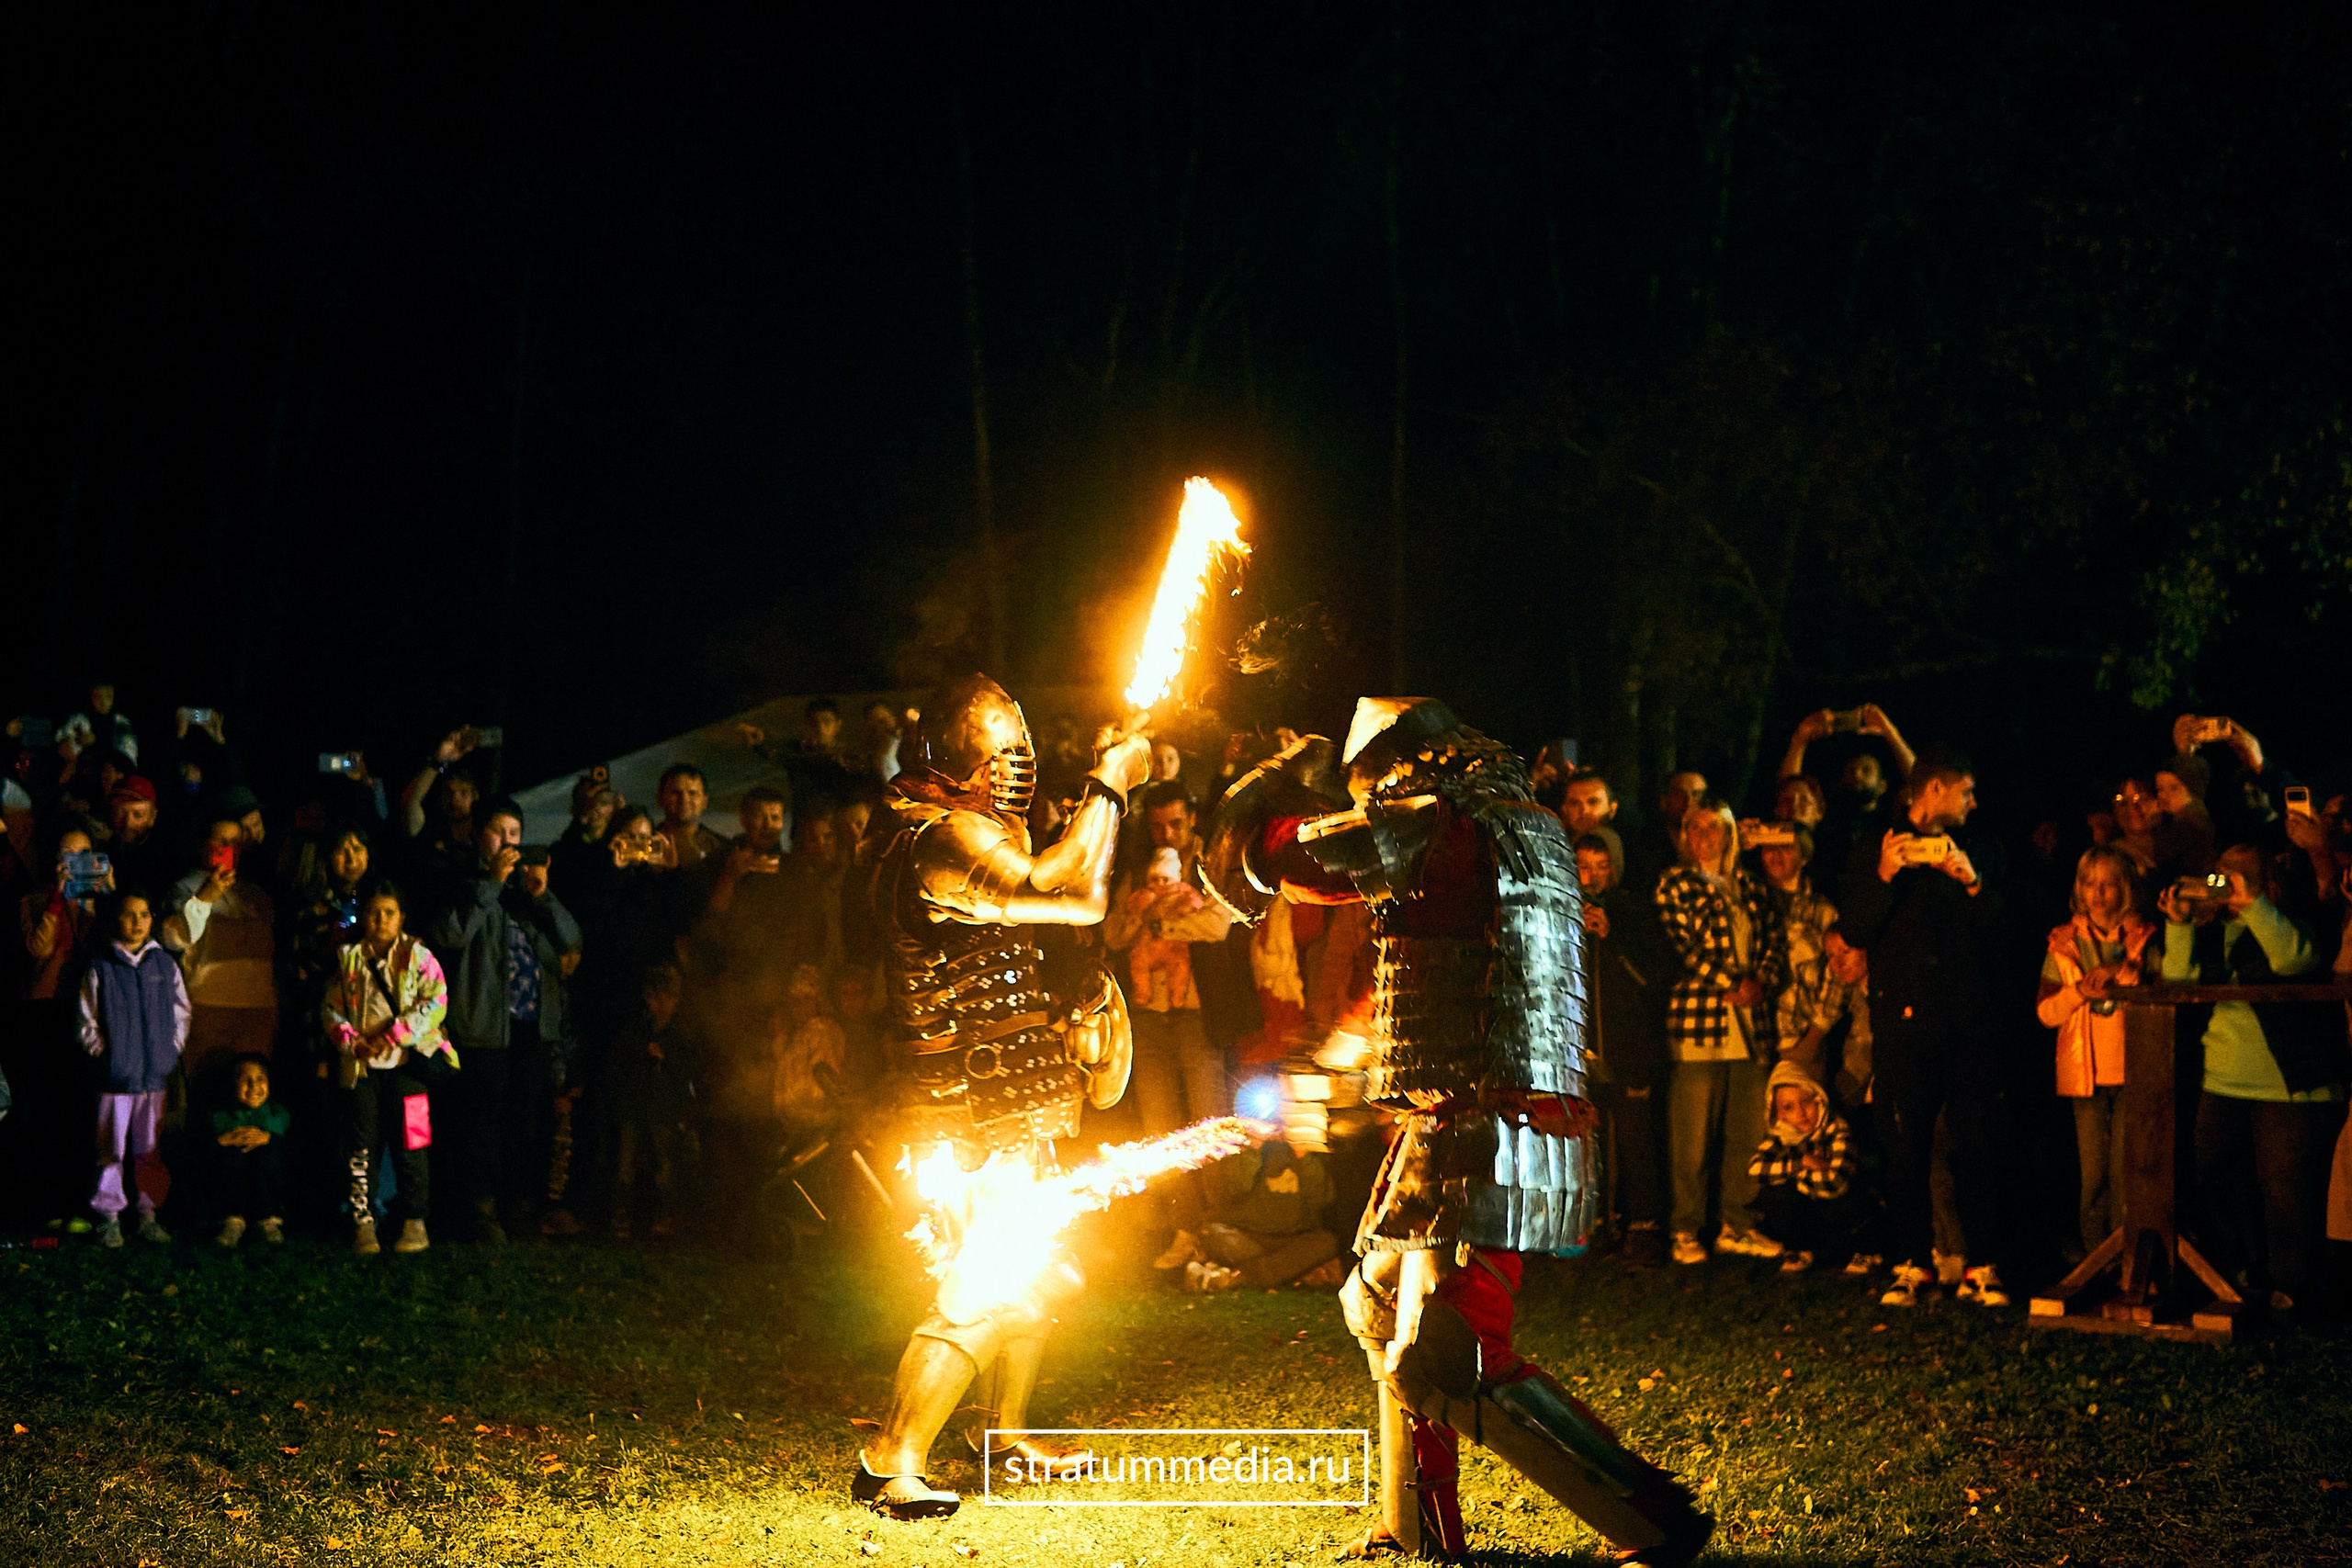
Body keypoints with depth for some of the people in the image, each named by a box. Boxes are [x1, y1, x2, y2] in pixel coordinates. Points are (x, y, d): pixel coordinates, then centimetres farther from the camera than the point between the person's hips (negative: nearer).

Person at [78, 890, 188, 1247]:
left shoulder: (165, 964, 9)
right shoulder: (100, 968, 1)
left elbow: (181, 1013, 13)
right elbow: (88, 1021, 2)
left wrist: (173, 1049, 3)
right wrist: (103, 1052, -7)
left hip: (158, 1073, 2)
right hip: (115, 1075, -2)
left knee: (151, 1149, 6)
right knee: (112, 1148, 0)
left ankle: (148, 1214, 14)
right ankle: (109, 1217, 7)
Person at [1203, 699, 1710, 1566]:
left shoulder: (1440, 826, -12)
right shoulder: (1534, 828, 16)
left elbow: (1282, 856, -8)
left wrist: (1288, 781, 12)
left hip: (1485, 1143, -10)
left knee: (1443, 1366, -14)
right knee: (1380, 1306, 25)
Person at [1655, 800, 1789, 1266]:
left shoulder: (1749, 887, 18)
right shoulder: (1676, 886, 4)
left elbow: (1776, 939, 14)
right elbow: (1684, 946, -6)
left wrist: (1761, 982, -5)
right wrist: (1730, 984, -12)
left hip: (1750, 1023, 5)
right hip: (1698, 1021, -5)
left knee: (1749, 1131, 5)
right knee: (1692, 1136, -5)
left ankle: (1738, 1226, 14)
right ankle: (1686, 1232, 1)